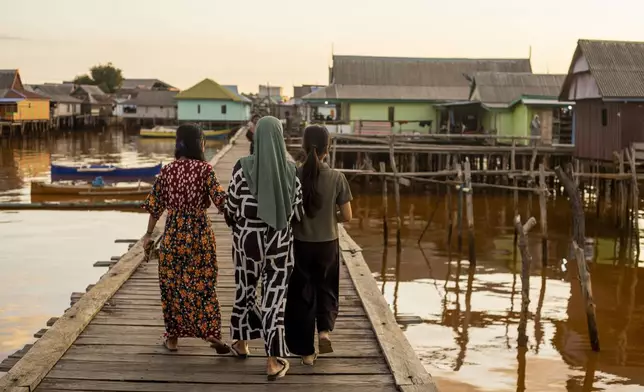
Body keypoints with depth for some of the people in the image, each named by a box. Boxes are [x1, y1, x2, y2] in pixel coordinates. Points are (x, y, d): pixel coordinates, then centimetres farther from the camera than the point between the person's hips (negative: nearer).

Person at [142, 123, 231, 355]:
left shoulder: (167, 171, 1)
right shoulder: (204, 169, -8)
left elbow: (155, 206, 6)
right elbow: (221, 201, -14)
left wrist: (149, 235, 16)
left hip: (173, 233, 2)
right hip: (200, 232, -2)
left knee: (172, 284, 12)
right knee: (203, 284, 7)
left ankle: (172, 337, 19)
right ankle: (211, 333, 1)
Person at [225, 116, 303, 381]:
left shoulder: (243, 167, -14)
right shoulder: (290, 170, -8)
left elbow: (231, 208, -8)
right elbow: (297, 211, -2)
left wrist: (237, 225, 14)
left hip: (248, 238, 0)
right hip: (280, 240, 0)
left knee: (245, 289, 21)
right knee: (274, 296, 6)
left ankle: (241, 342, 40)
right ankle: (274, 361, 5)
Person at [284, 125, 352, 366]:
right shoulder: (337, 178, -10)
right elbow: (347, 216, -7)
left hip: (300, 244, 0)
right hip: (327, 244, 0)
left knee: (302, 294, 13)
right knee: (326, 289, 23)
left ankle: (307, 351, 17)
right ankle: (325, 329, 0)